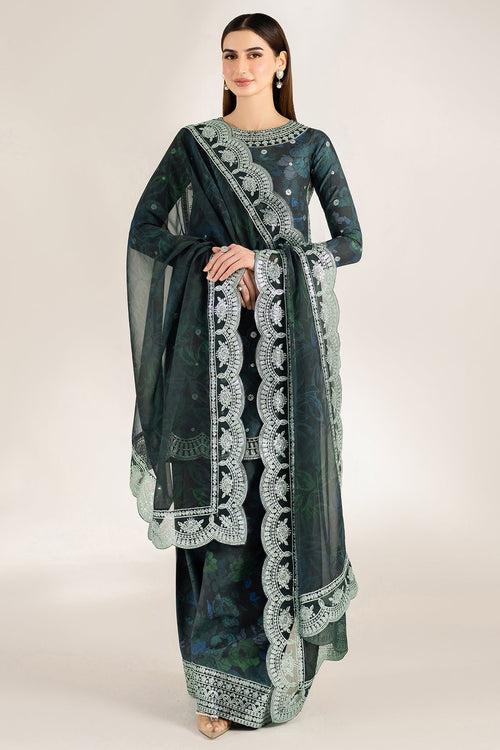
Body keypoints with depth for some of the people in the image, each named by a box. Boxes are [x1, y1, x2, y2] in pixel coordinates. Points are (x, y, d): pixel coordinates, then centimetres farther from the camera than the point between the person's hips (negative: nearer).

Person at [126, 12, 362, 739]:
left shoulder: (310, 146, 6)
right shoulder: (193, 144, 8)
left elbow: (350, 242, 0)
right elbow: (145, 228, 6)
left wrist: (262, 261, -12)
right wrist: (209, 261, -10)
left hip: (289, 339, 0)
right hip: (214, 337, 0)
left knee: (285, 491, 2)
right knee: (219, 498, -2)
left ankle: (283, 660, 20)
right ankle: (221, 679, 7)